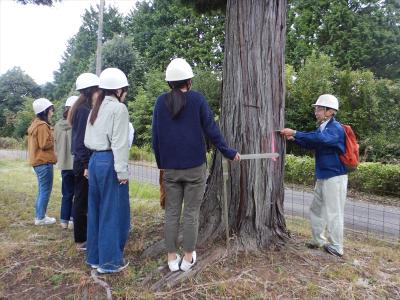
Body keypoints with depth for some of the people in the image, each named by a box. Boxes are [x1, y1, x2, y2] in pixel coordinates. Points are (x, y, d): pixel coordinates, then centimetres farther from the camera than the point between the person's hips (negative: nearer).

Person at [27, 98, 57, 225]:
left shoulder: (35, 124, 17)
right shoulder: (43, 125, -15)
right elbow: (44, 144, -20)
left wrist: (50, 140, 7)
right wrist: (53, 141, -4)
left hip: (38, 161, 10)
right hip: (44, 162, -10)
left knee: (42, 189, 16)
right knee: (46, 190, -3)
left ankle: (38, 215, 23)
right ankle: (41, 218, 4)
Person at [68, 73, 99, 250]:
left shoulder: (82, 108, 14)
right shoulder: (84, 110, -14)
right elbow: (82, 139, -19)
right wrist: (86, 165, -19)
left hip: (82, 162, 10)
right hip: (84, 163, -10)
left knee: (82, 200, 15)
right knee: (82, 201, -1)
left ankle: (83, 237, 26)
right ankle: (81, 241, 11)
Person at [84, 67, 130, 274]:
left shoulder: (96, 108, 15)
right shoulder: (119, 108, -9)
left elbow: (87, 140, 14)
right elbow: (119, 143, -16)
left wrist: (97, 155, 16)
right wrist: (122, 171, -14)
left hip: (95, 160, 8)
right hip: (109, 162, -8)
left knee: (96, 210, 15)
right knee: (112, 212, 1)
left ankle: (94, 257, 26)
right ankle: (109, 261, 11)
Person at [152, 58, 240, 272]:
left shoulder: (161, 102, 4)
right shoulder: (197, 99, -5)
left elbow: (155, 136, 7)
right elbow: (211, 129, -4)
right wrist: (228, 152, 7)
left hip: (170, 168, 3)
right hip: (194, 166, -2)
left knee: (171, 213, 10)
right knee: (191, 213, 7)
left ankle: (172, 258, 17)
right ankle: (188, 258, 16)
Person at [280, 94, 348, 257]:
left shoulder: (336, 128, -16)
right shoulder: (323, 127, 11)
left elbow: (320, 138, -35)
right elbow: (311, 144, 19)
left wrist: (295, 133, -32)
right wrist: (294, 138, 4)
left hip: (335, 177, -9)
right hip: (323, 176, 9)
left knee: (333, 213, 0)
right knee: (316, 210, 16)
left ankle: (336, 247, 15)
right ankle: (319, 240, 30)